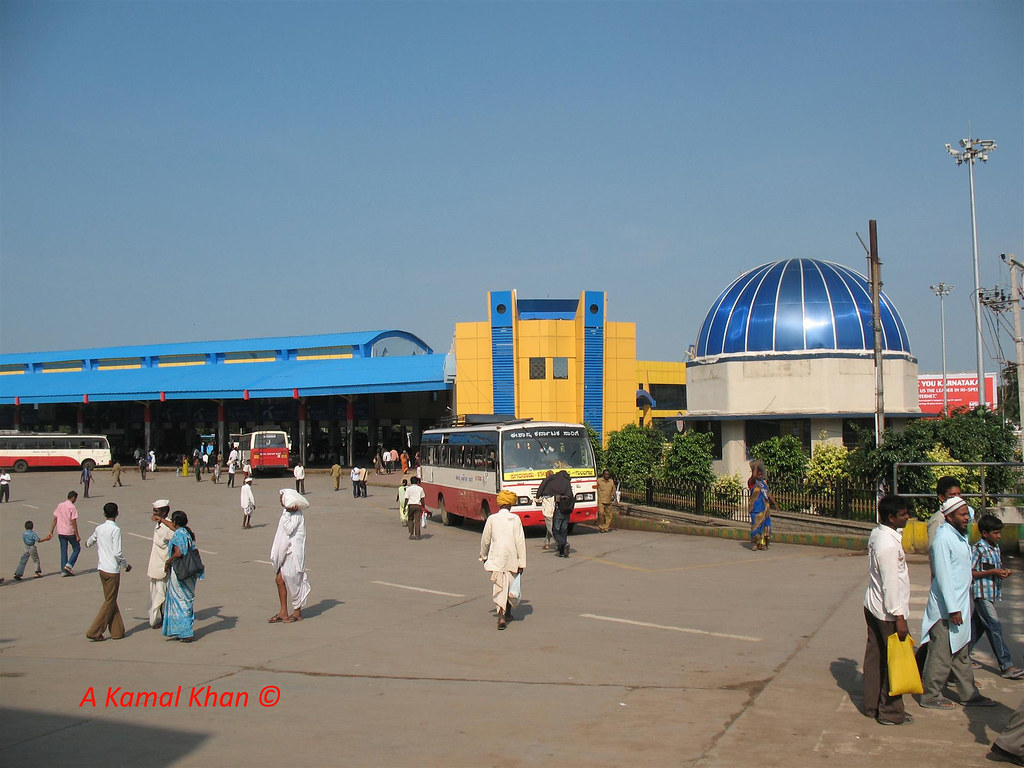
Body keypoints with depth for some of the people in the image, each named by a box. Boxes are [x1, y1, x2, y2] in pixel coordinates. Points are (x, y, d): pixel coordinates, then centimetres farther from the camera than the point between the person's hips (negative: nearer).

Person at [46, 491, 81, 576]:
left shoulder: (60, 505, 6)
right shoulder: (72, 507, -13)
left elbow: (55, 519, 7)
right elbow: (73, 522, -15)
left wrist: (51, 532, 11)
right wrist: (77, 535, -12)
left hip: (60, 532, 6)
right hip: (70, 532, -6)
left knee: (63, 551, 11)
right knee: (77, 548, 11)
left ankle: (64, 571, 12)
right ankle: (69, 565, -1)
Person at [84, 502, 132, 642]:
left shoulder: (99, 528, 5)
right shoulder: (115, 529, -15)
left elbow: (90, 542, 27)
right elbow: (117, 553, -19)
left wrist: (88, 543, 51)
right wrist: (126, 565, -2)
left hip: (101, 568, 7)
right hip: (112, 570, -7)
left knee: (111, 600, 14)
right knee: (110, 602, 2)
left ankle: (117, 631, 19)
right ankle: (94, 632, 0)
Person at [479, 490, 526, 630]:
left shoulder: (492, 519, -2)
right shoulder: (515, 519, -2)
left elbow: (485, 540, 7)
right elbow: (520, 541, -4)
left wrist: (483, 555, 24)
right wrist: (522, 562, 0)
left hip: (496, 558, -1)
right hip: (511, 559, 1)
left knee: (499, 587, -1)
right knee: (510, 586, 18)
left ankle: (501, 616, -15)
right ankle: (508, 613, 33)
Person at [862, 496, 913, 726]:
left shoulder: (876, 534, 5)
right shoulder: (888, 544, -24)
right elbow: (891, 583, -24)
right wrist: (899, 617, -21)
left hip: (872, 606, 10)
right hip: (887, 611, -9)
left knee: (875, 656, 16)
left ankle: (871, 705, 27)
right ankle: (891, 713, 12)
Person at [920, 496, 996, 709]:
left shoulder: (960, 535, 7)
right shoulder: (943, 539, -19)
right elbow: (943, 576, -21)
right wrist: (953, 609, -22)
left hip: (961, 603, 9)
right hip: (947, 607, -9)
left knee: (960, 653, 18)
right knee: (941, 654, 1)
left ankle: (969, 694, 27)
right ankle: (930, 696, 12)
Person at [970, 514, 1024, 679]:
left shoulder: (996, 548, 11)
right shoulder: (978, 549, -14)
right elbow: (969, 572, -16)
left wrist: (1003, 572, 2)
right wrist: (992, 572, -20)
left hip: (992, 593, 8)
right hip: (981, 592, -8)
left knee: (978, 626, 13)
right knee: (995, 627, -10)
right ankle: (1006, 666, -9)